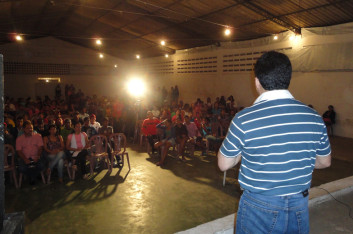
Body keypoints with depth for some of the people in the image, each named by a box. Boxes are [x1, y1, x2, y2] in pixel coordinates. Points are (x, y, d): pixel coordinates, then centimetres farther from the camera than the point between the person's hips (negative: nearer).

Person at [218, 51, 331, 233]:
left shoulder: (243, 120, -22)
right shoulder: (314, 118, -9)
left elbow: (224, 164, -10)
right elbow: (324, 162, 6)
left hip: (258, 208, -3)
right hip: (299, 209, 3)